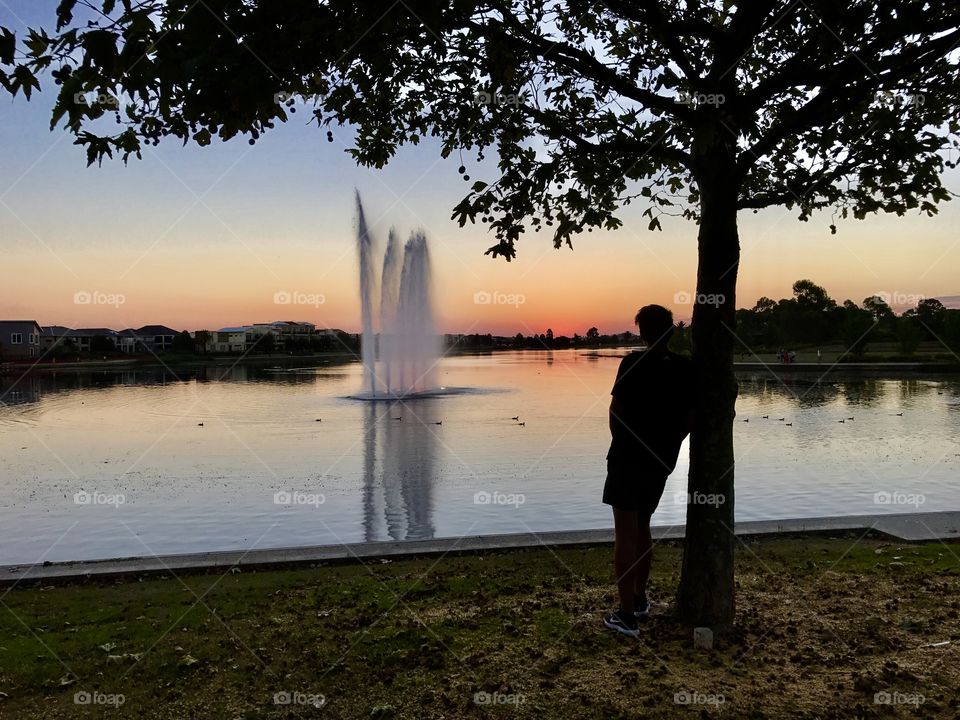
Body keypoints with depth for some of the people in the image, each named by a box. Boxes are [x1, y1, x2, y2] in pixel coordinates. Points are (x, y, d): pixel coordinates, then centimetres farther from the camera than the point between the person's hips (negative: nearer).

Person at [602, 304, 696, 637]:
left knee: (625, 534, -2)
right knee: (642, 528, 21)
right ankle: (639, 599, 33)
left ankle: (627, 615, 0)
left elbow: (616, 410, -8)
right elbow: (690, 419, 5)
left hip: (628, 458, -6)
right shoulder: (687, 369, 2)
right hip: (662, 461, 6)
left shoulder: (634, 363, -13)